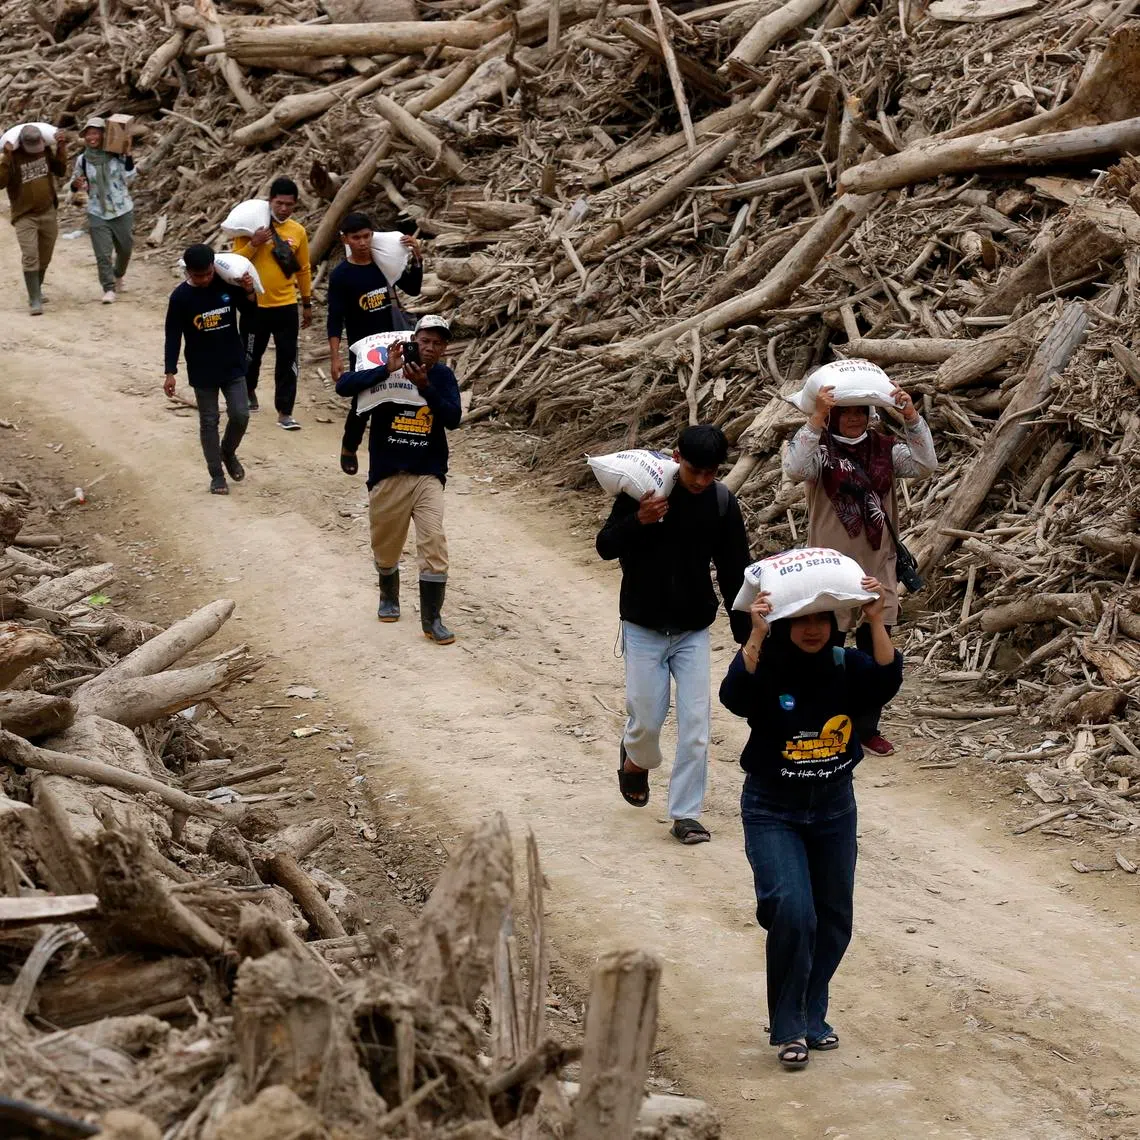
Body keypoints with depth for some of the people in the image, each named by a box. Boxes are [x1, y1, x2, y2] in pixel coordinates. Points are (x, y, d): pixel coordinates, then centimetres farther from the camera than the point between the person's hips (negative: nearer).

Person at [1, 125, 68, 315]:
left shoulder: (45, 151, -1)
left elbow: (60, 171, 13)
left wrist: (61, 148, 0)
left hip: (49, 213, 5)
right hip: (25, 216, -5)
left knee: (44, 257, 15)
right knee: (30, 257, -15)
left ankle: (37, 289, 37)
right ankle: (35, 300, -14)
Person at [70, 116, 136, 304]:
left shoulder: (117, 155, -8)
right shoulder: (82, 159, -4)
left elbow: (129, 179, -13)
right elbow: (75, 180, 10)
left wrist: (128, 155, -22)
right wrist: (77, 184, -14)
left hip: (123, 211, 0)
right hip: (97, 213, 0)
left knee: (125, 248, 16)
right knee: (103, 254, -9)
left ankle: (118, 276, 44)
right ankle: (109, 289, 0)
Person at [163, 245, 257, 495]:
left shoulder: (228, 284, -7)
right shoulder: (180, 297, -13)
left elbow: (249, 313, 3)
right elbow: (173, 336, -8)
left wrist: (249, 292, -17)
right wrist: (170, 373, -10)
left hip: (233, 366, 2)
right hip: (202, 371, -2)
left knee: (240, 415, -2)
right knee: (209, 422, 6)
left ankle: (228, 452, 28)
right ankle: (217, 475, 16)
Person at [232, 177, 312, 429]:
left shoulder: (298, 231, 2)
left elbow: (303, 270, 11)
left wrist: (307, 304, 14)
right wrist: (254, 244, -24)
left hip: (286, 306, 2)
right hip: (255, 305, -2)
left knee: (287, 359, -2)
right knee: (251, 354, 14)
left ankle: (284, 412, 3)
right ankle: (248, 392, 41)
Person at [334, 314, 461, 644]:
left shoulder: (443, 377, 0)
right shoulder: (387, 372, -5)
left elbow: (453, 419, -14)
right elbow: (343, 387, -19)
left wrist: (425, 387, -27)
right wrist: (387, 370, -30)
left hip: (428, 476, 0)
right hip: (387, 476, 0)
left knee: (434, 543, -14)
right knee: (385, 546, 14)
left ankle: (432, 620, -7)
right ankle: (389, 597, 43)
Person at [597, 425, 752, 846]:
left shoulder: (722, 503, -6)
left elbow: (734, 573, 0)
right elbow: (605, 546, -6)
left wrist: (745, 634, 0)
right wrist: (638, 520, -25)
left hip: (693, 631, 2)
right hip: (643, 627, -1)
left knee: (695, 723, -3)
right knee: (647, 717, 0)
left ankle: (686, 814, 6)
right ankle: (635, 758, 35)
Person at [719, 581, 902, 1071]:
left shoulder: (847, 667, -6)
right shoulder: (765, 668, -14)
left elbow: (887, 681, -24)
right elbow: (734, 695, -34)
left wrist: (876, 623, -34)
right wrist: (756, 636, -43)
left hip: (834, 808, 4)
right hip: (773, 810, -4)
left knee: (833, 919, 12)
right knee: (792, 911, -18)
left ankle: (811, 1015, 32)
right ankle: (788, 1028, -5)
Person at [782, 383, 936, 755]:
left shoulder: (884, 449, 2)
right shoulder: (820, 449, -9)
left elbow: (925, 464, -11)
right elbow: (795, 469, -30)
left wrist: (911, 418, -22)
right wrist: (816, 418, -35)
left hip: (877, 571, 4)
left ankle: (867, 728, 28)